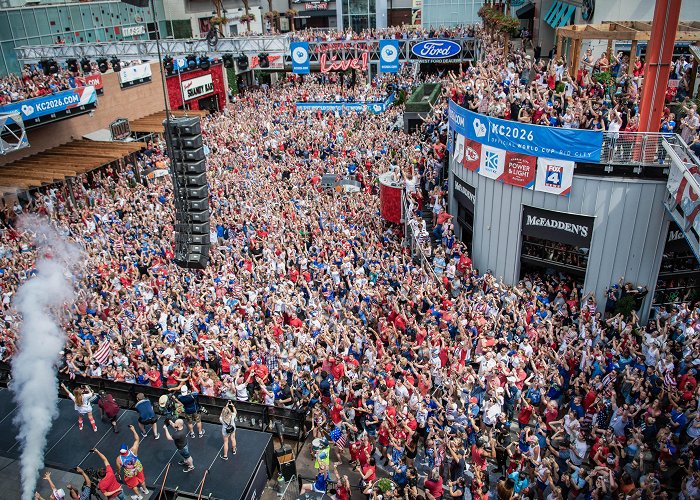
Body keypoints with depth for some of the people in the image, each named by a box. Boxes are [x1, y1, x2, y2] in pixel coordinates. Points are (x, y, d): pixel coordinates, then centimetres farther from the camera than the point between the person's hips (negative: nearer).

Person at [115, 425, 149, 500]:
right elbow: (137, 439, -23)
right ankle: (145, 490, 58)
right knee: (141, 479, 32)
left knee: (133, 484, 30)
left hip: (130, 473, -1)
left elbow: (119, 468, -15)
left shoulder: (118, 459, -35)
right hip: (138, 468, 2)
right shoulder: (133, 451, -36)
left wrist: (118, 473, 7)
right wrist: (133, 430, -19)